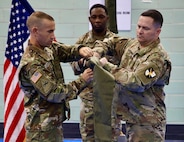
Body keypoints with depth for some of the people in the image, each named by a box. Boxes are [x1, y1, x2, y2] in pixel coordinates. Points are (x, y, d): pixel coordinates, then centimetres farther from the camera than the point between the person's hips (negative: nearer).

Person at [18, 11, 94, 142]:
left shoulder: (49, 47, 2)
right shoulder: (31, 63, -23)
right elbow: (54, 94, -24)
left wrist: (80, 50, -22)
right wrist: (82, 81, -17)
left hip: (55, 120, 8)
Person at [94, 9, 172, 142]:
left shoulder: (158, 57, -17)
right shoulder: (131, 43, 6)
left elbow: (137, 83, -26)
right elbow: (110, 42, 24)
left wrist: (108, 66, -19)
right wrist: (97, 52, 1)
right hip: (131, 116, 7)